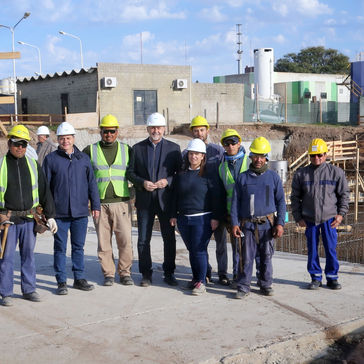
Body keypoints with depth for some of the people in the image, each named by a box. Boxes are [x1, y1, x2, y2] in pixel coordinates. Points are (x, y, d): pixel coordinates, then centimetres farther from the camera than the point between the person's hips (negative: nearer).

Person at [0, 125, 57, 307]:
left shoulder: (33, 166, 9)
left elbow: (45, 192, 11)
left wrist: (50, 216, 6)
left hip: (29, 219, 3)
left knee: (28, 255, 10)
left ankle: (29, 289, 21)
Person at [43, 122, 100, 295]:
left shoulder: (83, 158, 9)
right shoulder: (51, 159, 2)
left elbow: (92, 183, 12)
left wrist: (95, 205, 7)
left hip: (80, 211, 2)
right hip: (59, 213, -2)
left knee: (78, 247, 10)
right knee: (60, 248, 4)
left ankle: (79, 278, 20)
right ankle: (61, 282, 11)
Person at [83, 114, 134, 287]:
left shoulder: (127, 150, 10)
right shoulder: (90, 151, 7)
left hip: (121, 202, 0)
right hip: (100, 203, 0)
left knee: (125, 239, -3)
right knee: (104, 241, 3)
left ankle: (125, 272, 11)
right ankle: (108, 273, 14)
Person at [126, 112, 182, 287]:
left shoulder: (173, 148, 5)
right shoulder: (137, 148, 7)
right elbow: (130, 173, 6)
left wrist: (167, 181, -13)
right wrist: (142, 183, -11)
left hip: (166, 200, 0)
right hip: (144, 201, 1)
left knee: (169, 239, 4)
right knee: (143, 240, 4)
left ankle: (169, 273, 17)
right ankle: (146, 274, 15)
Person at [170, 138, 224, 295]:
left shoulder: (209, 174, -4)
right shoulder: (181, 174, 11)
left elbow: (216, 197, -5)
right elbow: (176, 196, 17)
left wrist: (215, 217, -9)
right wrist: (174, 215, 14)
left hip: (202, 219, -5)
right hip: (183, 218, 5)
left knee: (199, 250, -8)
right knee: (191, 250, 10)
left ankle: (201, 282, 1)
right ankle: (195, 278, 22)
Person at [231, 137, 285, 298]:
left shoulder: (273, 177, 6)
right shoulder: (242, 178, 7)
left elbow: (281, 202, 7)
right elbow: (235, 202, 8)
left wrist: (280, 223, -2)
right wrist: (235, 223, -1)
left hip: (268, 223, 0)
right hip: (248, 224, 0)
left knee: (267, 256, 7)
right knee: (247, 257, -1)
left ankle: (266, 284, 21)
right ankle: (243, 287, 8)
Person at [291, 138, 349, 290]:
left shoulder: (336, 172, 2)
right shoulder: (301, 174, 4)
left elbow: (344, 194, 7)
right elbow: (295, 197, 9)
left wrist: (341, 214, -2)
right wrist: (298, 218, 3)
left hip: (329, 218, -1)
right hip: (310, 219, 1)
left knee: (331, 248, 2)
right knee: (312, 249, 6)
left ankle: (332, 278, 15)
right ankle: (316, 278, 17)